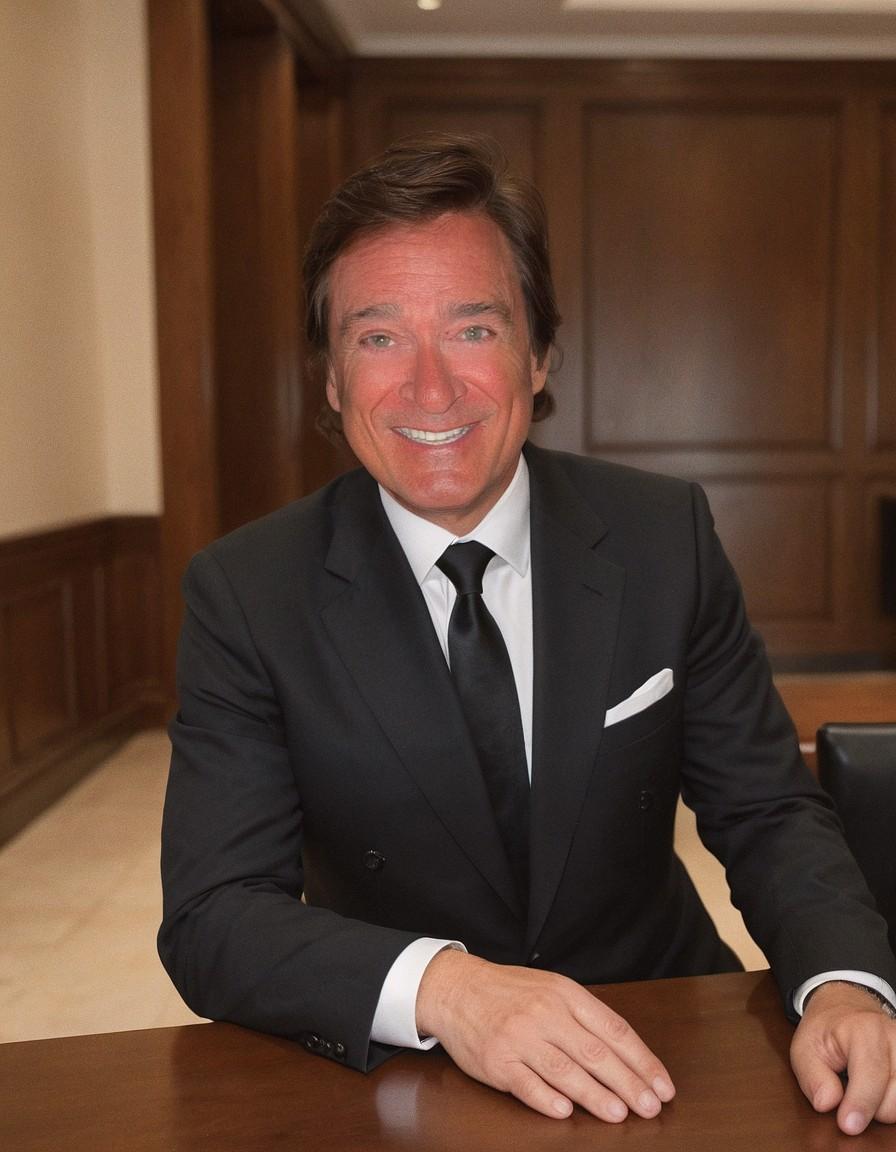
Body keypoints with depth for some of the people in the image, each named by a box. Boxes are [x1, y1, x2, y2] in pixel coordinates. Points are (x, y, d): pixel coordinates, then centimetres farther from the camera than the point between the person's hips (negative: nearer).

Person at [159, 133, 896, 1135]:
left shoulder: (665, 536, -6)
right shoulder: (245, 594, -11)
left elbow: (768, 814, -3)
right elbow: (211, 919, -14)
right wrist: (439, 985, -31)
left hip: (654, 1054, 2)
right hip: (395, 1079, -2)